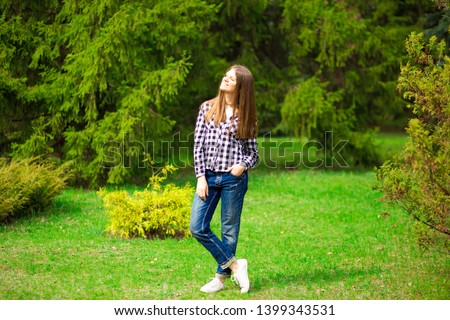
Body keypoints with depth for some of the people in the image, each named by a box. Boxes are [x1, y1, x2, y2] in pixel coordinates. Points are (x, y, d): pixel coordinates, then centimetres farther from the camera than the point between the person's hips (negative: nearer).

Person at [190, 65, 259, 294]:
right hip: (208, 176, 2)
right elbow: (198, 144, 4)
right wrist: (200, 177, -3)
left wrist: (243, 165, -13)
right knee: (197, 227, -6)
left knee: (230, 230, 4)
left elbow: (253, 152, 8)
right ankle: (234, 264, 7)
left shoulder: (245, 115, 5)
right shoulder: (207, 108, 7)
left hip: (234, 178, -2)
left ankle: (222, 277, 16)